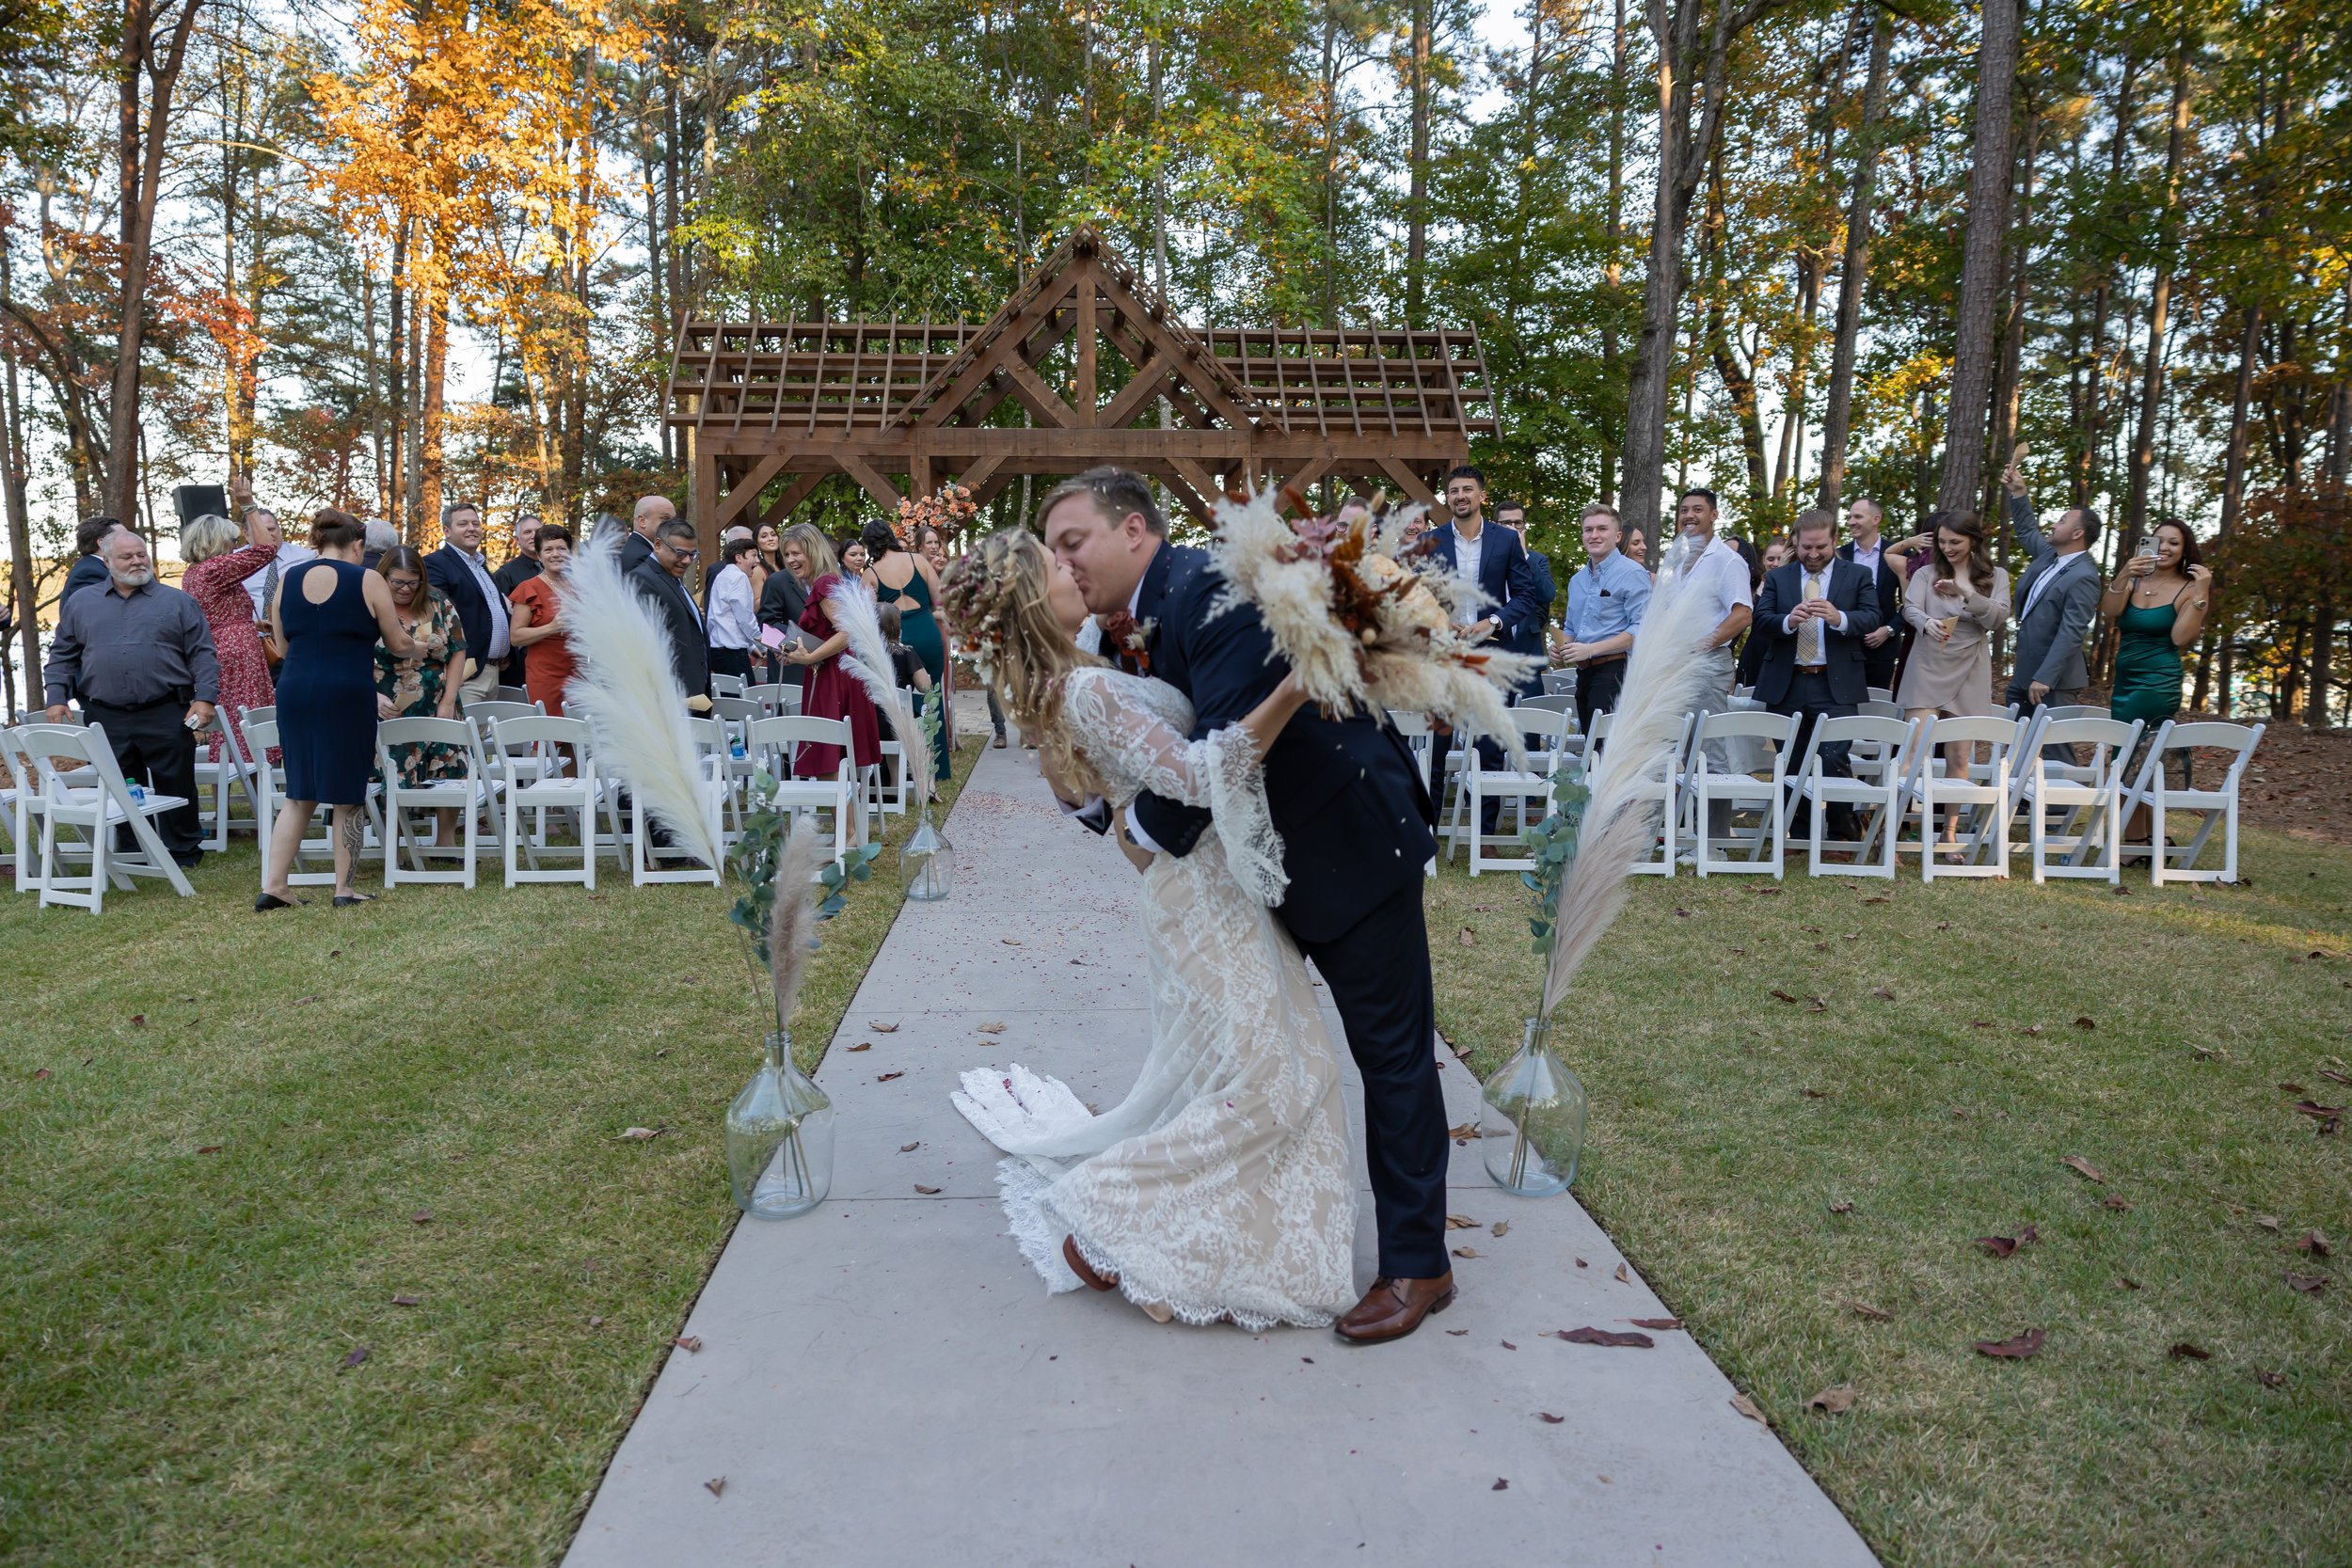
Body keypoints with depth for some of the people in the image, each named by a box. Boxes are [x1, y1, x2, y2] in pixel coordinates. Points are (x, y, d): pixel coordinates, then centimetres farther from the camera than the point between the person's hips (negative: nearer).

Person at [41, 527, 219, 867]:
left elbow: (202, 654, 2)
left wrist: (204, 698, -9)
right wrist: (56, 698, 3)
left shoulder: (177, 602, 6)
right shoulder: (80, 604, 13)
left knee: (176, 786, 2)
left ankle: (183, 851, 13)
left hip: (167, 716, -2)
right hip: (107, 720, 2)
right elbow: (62, 656, 16)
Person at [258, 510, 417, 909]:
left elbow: (282, 647, 15)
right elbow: (398, 644, 2)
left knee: (299, 792, 14)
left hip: (294, 691, 4)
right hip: (347, 696, -4)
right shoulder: (367, 581, -3)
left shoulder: (288, 579, 9)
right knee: (346, 795, 6)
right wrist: (419, 647, 25)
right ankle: (344, 888, 12)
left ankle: (273, 886, 10)